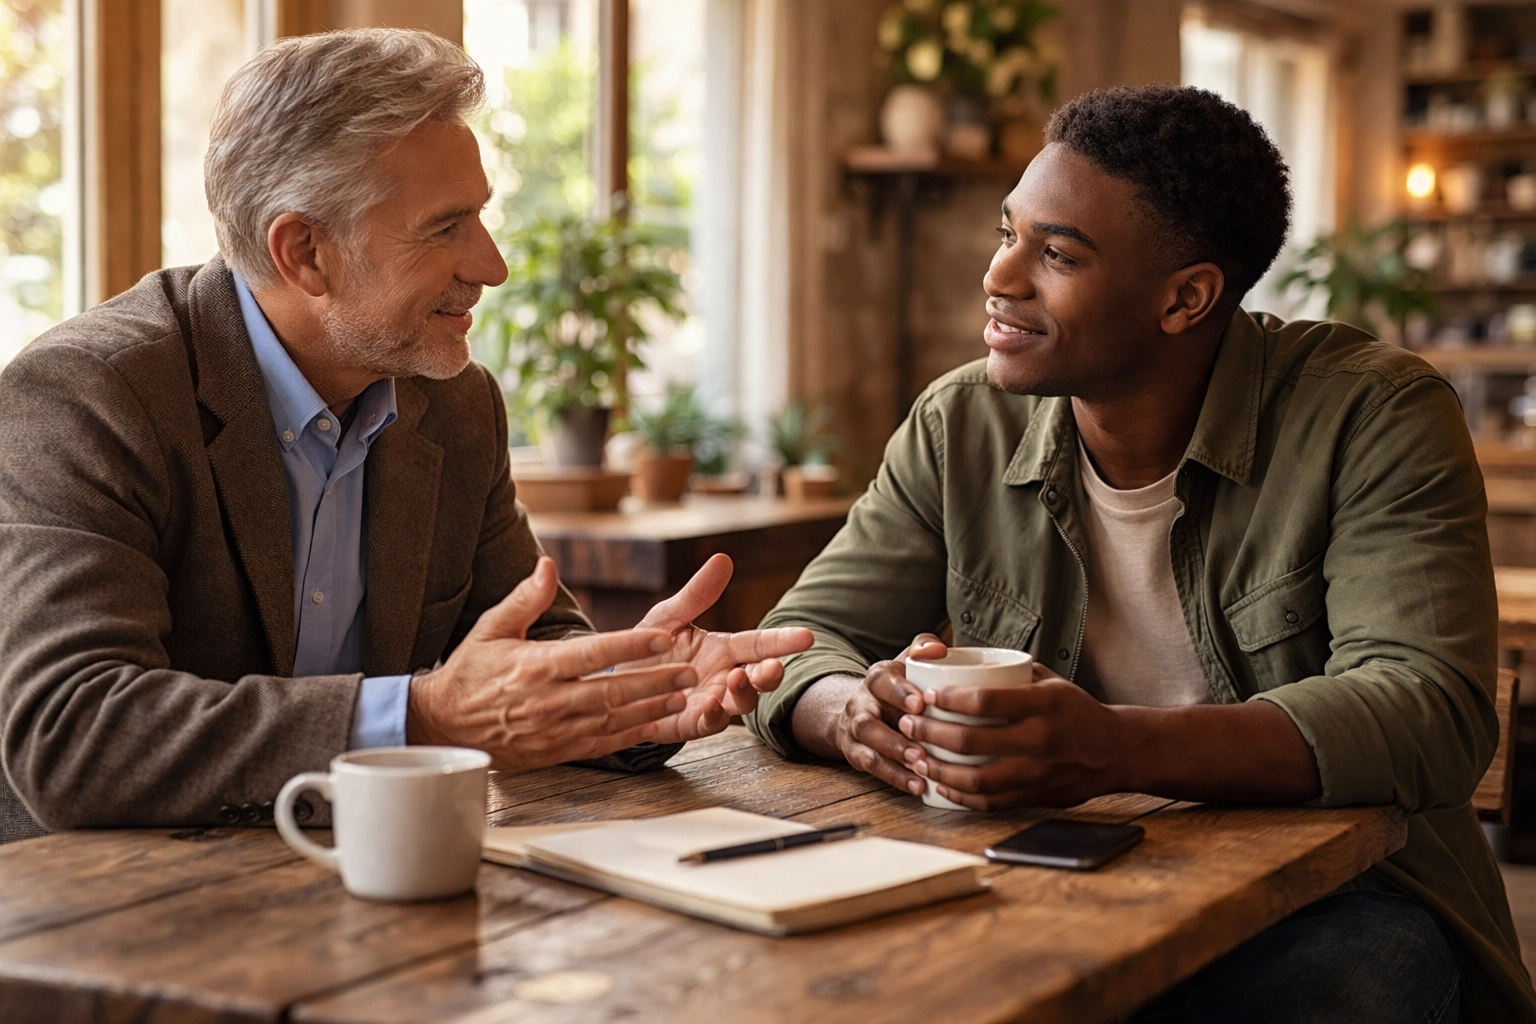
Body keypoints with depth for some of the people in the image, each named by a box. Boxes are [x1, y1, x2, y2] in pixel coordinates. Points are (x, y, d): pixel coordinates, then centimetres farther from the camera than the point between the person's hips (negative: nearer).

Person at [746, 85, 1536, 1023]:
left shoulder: (1371, 415, -9)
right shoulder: (961, 427, 3)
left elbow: (1431, 715, -21)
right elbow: (798, 645, 4)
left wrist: (1118, 747, -38)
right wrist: (861, 712, -23)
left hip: (1328, 899, -2)